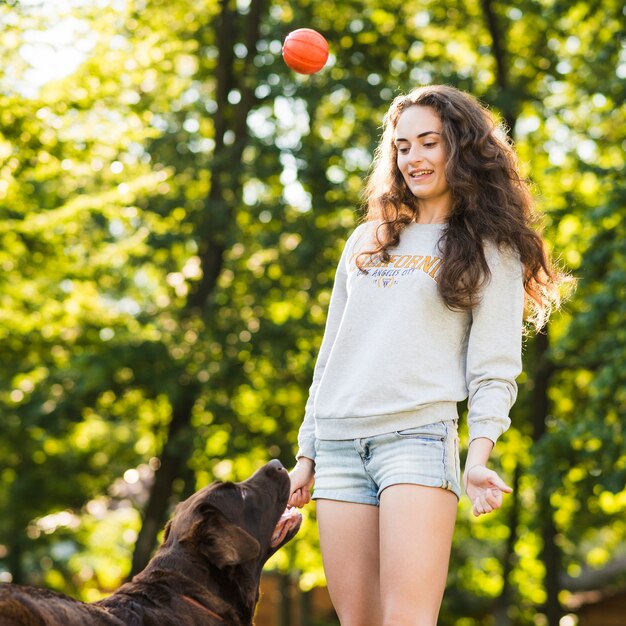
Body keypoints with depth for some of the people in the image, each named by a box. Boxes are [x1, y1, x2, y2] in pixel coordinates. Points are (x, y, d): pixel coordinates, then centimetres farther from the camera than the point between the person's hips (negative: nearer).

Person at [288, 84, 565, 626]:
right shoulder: (366, 241, 22)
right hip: (337, 442, 5)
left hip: (418, 438, -5)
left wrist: (479, 454, -15)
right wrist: (307, 454, 17)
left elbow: (494, 366, 0)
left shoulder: (489, 251, 8)